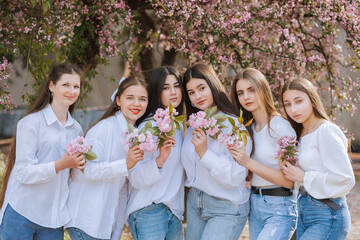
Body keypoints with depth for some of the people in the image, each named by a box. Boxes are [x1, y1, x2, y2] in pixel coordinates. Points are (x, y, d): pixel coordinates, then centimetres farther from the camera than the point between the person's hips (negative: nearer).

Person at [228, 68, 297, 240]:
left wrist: (248, 162, -19)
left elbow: (289, 180, -16)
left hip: (279, 208, -7)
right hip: (254, 206, 7)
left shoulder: (281, 127, -12)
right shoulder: (249, 128, 10)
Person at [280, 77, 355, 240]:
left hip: (327, 216, -9)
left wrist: (303, 177, -14)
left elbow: (345, 179, -19)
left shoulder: (326, 131, -13)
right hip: (304, 213, 9)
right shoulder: (301, 134, 13)